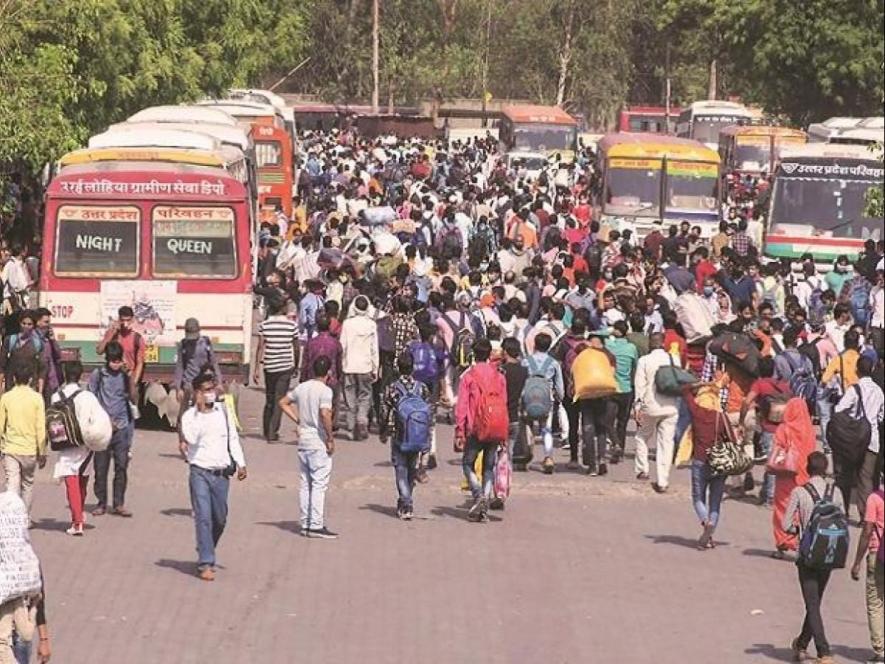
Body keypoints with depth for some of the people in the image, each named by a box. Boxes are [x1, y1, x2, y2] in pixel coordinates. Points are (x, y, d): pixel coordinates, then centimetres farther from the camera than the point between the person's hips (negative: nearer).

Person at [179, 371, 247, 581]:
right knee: (203, 518, -11)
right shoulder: (189, 416, -4)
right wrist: (200, 411, -21)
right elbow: (191, 438, -21)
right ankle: (206, 564, -10)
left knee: (220, 519, 12)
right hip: (200, 472, -4)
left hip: (222, 473, 4)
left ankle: (205, 554, 33)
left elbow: (233, 438, 15)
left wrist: (240, 463, 12)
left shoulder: (223, 411, 8)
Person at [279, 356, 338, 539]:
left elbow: (283, 403, 19)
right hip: (318, 442, -7)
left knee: (306, 483, 13)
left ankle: (306, 524, 17)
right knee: (319, 484, -3)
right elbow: (325, 414, -26)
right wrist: (330, 438, -16)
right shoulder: (325, 390, -14)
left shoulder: (302, 388, 8)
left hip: (303, 440, 7)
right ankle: (316, 525, -5)